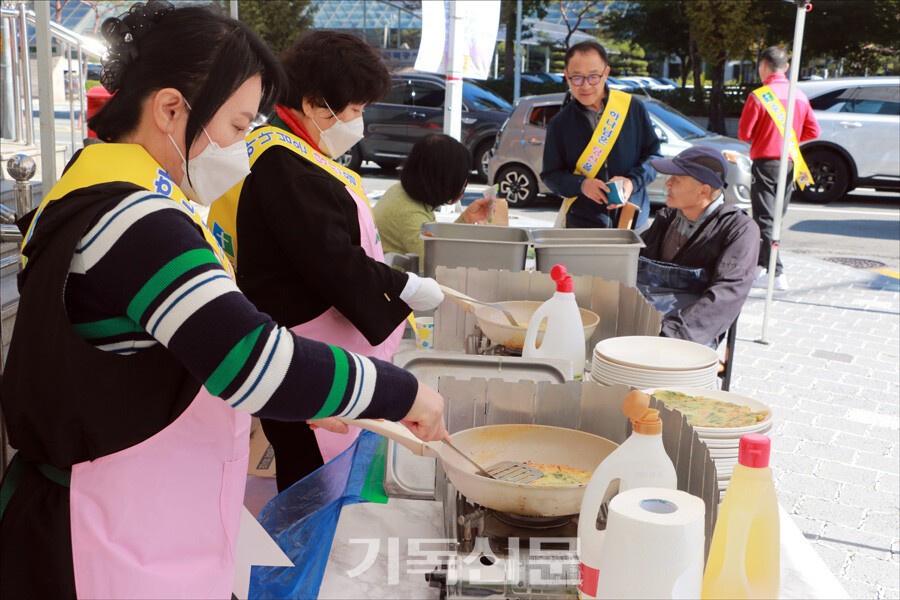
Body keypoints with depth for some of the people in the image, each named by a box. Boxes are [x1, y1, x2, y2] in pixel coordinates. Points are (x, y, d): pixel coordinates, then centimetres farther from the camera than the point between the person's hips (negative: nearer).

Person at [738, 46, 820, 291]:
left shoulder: (759, 96, -13)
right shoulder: (800, 96, 5)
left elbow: (744, 133, -10)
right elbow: (813, 131, 8)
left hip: (765, 163, -6)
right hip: (789, 164, 6)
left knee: (765, 220, -3)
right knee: (775, 217, 16)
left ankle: (776, 273, -9)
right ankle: (763, 264, 25)